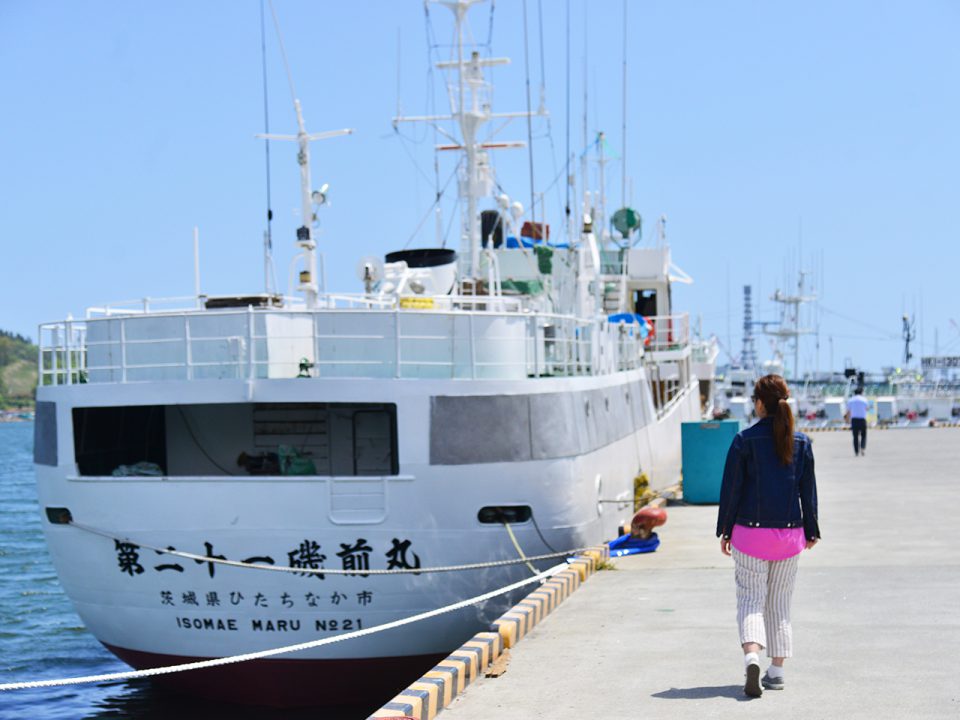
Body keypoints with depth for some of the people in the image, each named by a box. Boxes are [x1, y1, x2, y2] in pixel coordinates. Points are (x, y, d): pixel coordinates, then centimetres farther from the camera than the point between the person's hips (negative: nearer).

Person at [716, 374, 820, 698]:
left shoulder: (745, 440, -8)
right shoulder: (801, 442, 1)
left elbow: (731, 489, -5)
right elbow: (809, 490, 6)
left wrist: (724, 530, 3)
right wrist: (811, 530, 16)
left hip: (750, 532, -3)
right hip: (789, 534, 3)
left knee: (751, 599, 1)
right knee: (780, 603, 13)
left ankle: (751, 656, -23)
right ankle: (776, 671, 14)